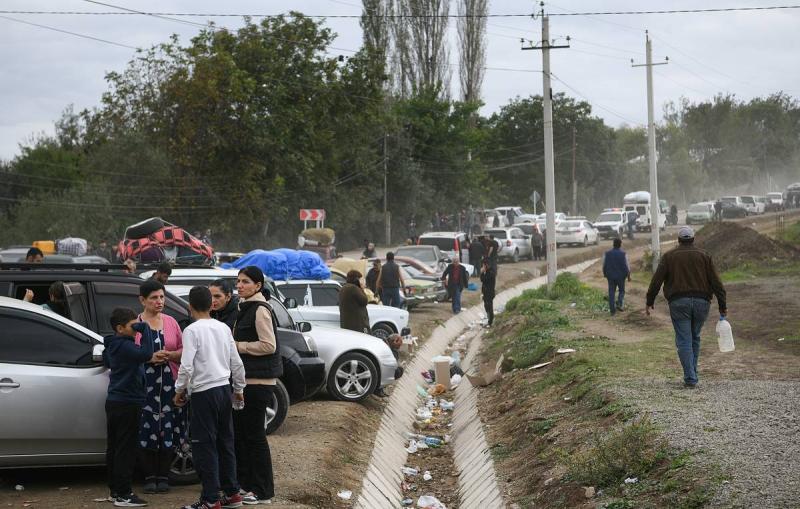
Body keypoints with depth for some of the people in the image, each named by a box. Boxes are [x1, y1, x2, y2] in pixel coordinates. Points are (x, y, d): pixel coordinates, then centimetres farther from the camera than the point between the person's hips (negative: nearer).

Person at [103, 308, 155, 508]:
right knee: (126, 449, -7)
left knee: (114, 447, 13)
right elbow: (146, 354, -35)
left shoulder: (113, 345, 12)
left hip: (114, 402, 10)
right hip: (127, 403, -10)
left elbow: (106, 360, 33)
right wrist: (145, 328, -25)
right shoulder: (124, 346, -18)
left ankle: (115, 491, 20)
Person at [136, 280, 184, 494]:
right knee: (147, 430, -3)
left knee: (168, 430, 1)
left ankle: (163, 476, 10)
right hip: (144, 384, -2)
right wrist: (150, 358, -14)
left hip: (169, 384, 2)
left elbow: (183, 351, 13)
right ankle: (149, 477, 7)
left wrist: (169, 355, -6)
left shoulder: (171, 322, 11)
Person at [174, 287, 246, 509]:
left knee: (205, 447, -2)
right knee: (225, 443, 14)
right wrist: (239, 389, 23)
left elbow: (186, 367, -17)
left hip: (204, 392, -7)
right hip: (224, 389, 7)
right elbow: (237, 363, 12)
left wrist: (180, 390, -3)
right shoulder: (223, 328, 8)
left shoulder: (192, 330, -11)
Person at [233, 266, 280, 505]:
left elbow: (268, 345, -19)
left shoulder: (260, 310, -14)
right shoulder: (245, 307, 15)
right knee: (239, 432, 14)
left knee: (254, 434, -5)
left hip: (258, 380, -10)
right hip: (245, 378, 10)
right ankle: (245, 483, 23)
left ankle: (263, 491, 2)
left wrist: (238, 346, -14)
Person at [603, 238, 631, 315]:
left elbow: (604, 265, 1)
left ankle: (613, 310, 7)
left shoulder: (607, 253, -5)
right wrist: (628, 275, 0)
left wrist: (604, 273, 18)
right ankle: (619, 304, -2)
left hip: (610, 276, 2)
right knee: (622, 291, 18)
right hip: (621, 276, -2)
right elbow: (626, 266, -11)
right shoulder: (623, 254, -13)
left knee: (611, 293, 8)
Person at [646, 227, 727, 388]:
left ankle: (690, 378, -9)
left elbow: (656, 281, 0)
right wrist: (722, 306, 7)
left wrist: (649, 302, 5)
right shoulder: (704, 256, 9)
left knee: (684, 341, -1)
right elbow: (716, 282, 5)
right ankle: (692, 373, 19)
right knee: (695, 338, 18)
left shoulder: (669, 257, 7)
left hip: (678, 303, -2)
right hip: (701, 302, 2)